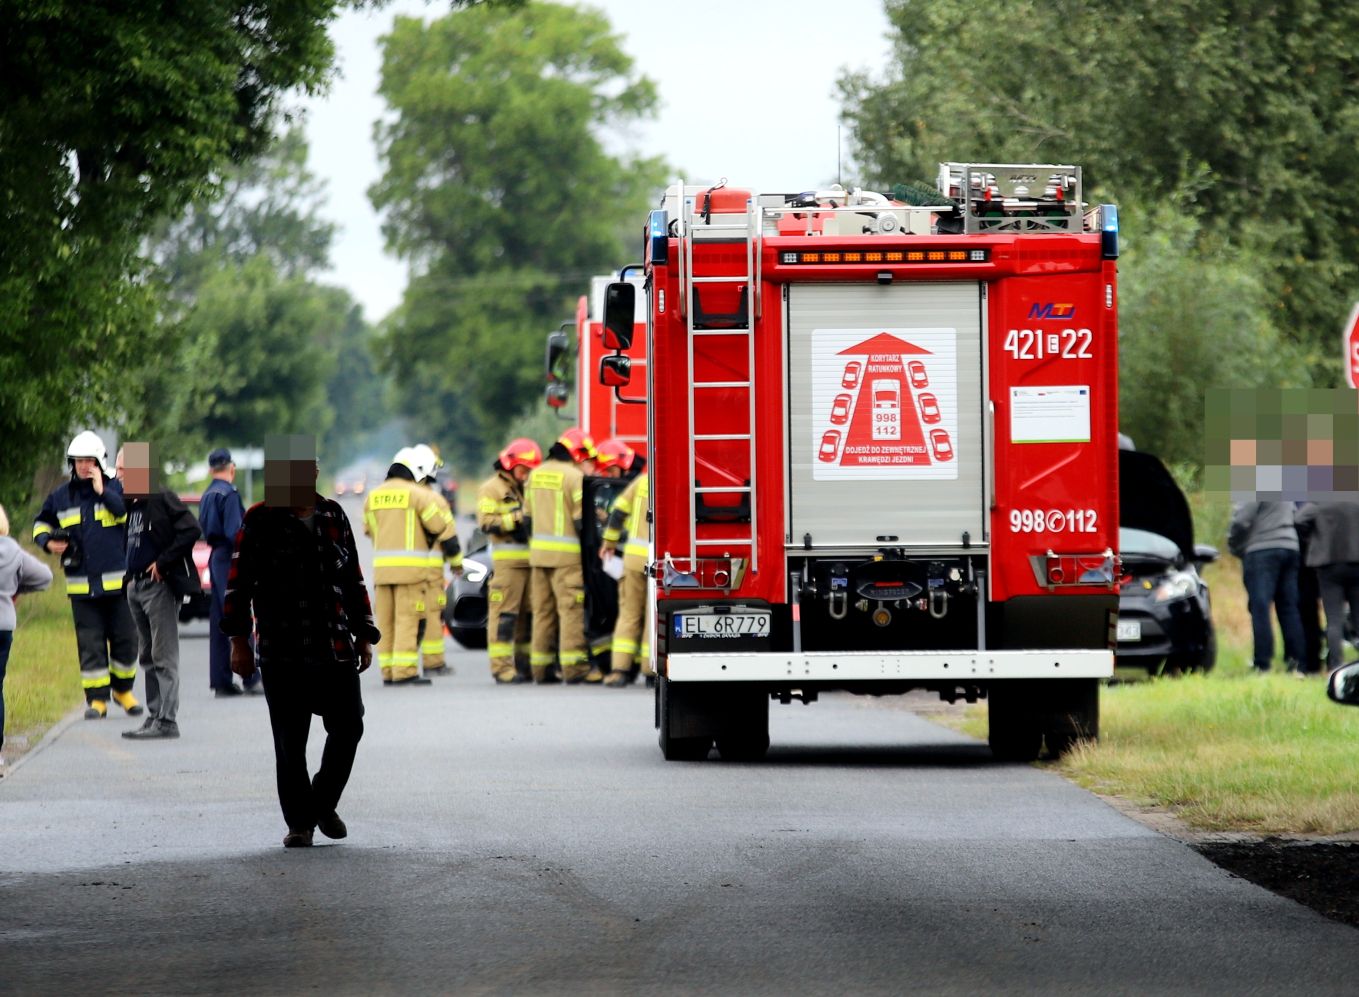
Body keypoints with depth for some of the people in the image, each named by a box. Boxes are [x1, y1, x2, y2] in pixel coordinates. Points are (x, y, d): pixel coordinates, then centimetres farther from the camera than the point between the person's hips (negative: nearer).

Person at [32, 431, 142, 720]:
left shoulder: (117, 489, 0)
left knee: (125, 640, 5)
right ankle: (96, 698, 6)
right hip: (81, 585, 2)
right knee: (90, 644, 1)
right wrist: (47, 541, 2)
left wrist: (102, 492, -17)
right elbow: (42, 523, 23)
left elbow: (135, 515, -17)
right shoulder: (61, 496, 9)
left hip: (118, 583, -2)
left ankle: (123, 690, 25)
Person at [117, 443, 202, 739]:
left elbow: (191, 531, -20)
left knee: (164, 657, -9)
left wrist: (163, 563, -17)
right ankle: (155, 715, 18)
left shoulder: (162, 499, -12)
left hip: (159, 585, -10)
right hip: (136, 587, 10)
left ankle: (167, 720, -10)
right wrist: (130, 576, 8)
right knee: (149, 657, 13)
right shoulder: (132, 504, 14)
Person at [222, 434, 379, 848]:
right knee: (290, 743, 0)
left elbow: (354, 582, 19)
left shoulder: (334, 518, 12)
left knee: (348, 728, 1)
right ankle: (298, 822, 11)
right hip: (282, 654, -3)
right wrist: (238, 640, -8)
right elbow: (238, 582, -2)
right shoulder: (260, 520, -1)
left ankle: (324, 803, 23)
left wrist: (364, 636, 16)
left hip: (335, 649, 3)